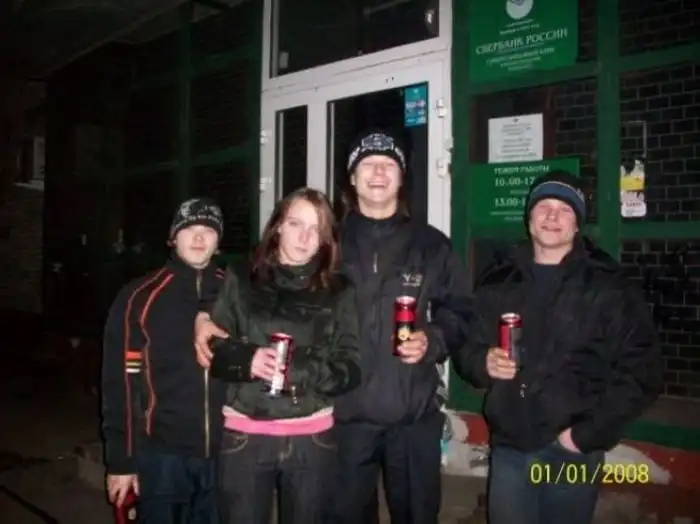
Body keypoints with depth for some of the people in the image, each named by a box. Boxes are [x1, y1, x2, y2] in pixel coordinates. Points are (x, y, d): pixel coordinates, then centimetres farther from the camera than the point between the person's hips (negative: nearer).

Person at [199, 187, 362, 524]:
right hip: (244, 435, -1)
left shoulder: (339, 291, 3)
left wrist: (300, 370, -19)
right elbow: (212, 348, 1)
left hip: (311, 437, 1)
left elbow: (350, 369, -1)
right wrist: (246, 360, -20)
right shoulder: (241, 280, 2)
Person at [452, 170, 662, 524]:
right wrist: (484, 363, -11)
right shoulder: (498, 283, 7)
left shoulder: (608, 288, -4)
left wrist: (587, 434, -12)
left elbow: (640, 372, -7)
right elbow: (466, 351, 11)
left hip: (572, 452, -2)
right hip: (508, 449, 3)